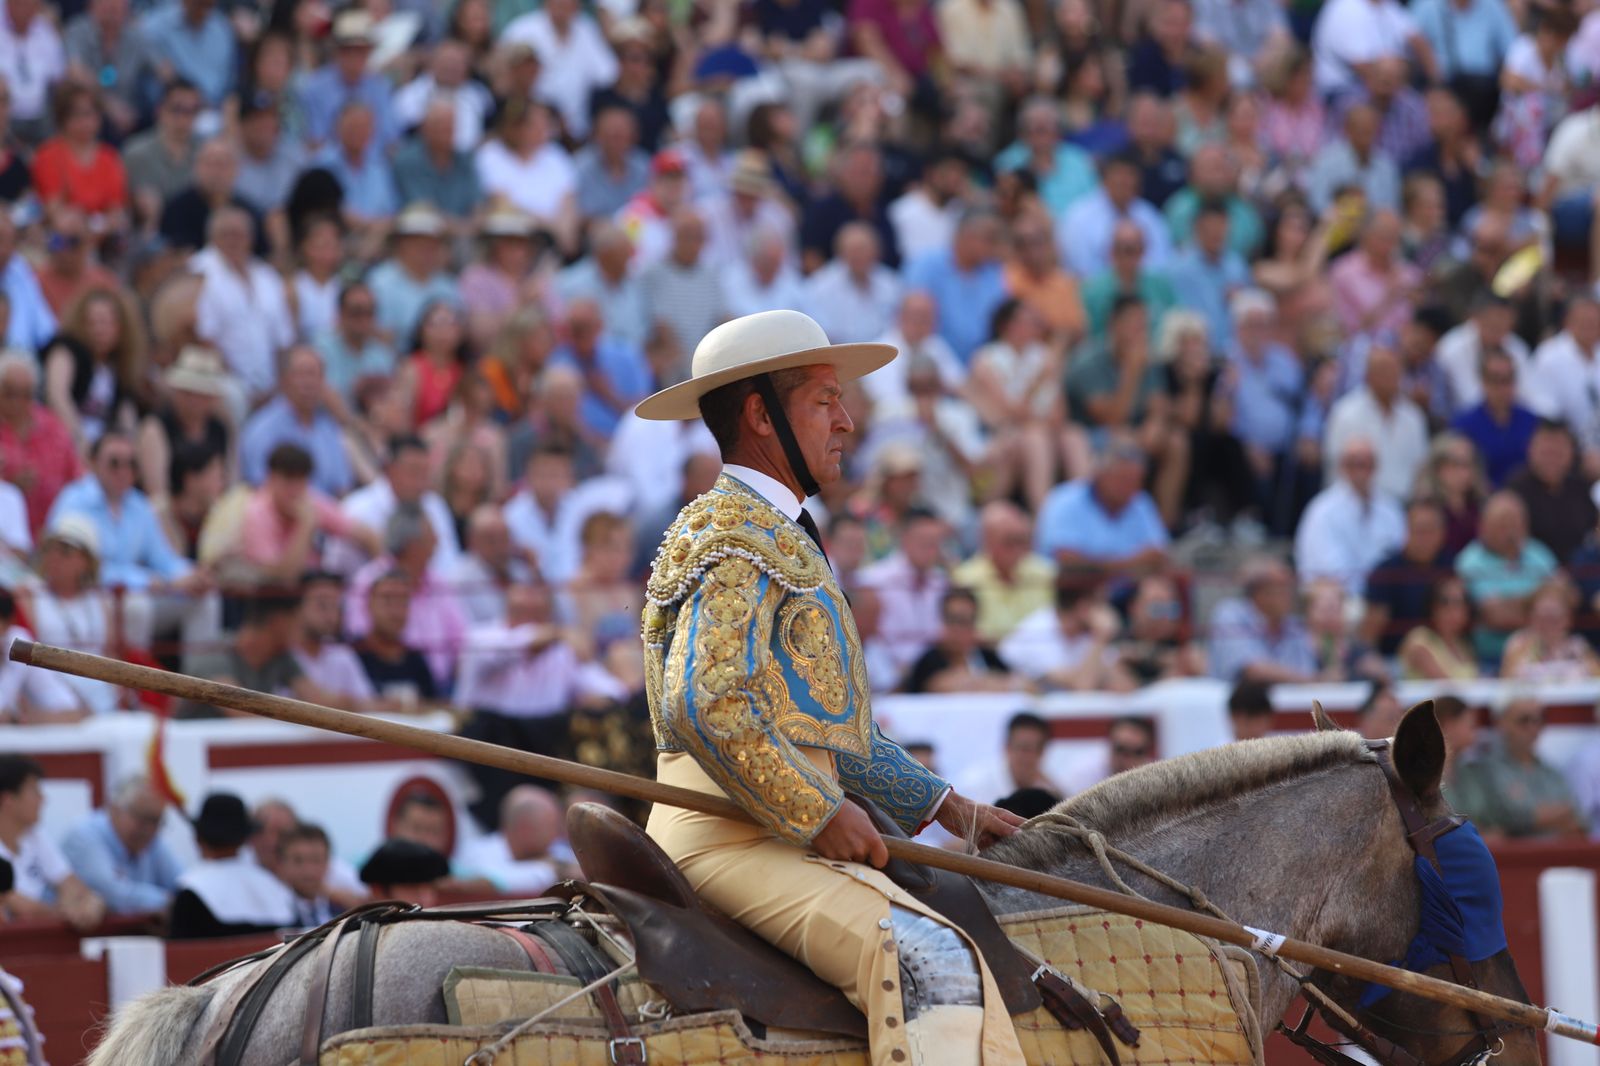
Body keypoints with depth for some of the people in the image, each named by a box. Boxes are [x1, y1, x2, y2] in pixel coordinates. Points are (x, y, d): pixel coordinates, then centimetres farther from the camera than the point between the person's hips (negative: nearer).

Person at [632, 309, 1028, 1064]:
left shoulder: (785, 539, 25)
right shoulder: (738, 536, -8)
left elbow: (830, 726, 33)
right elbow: (702, 705, -23)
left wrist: (947, 809, 29)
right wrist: (821, 817, -18)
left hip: (787, 825, 11)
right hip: (735, 834, -11)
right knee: (937, 967, -26)